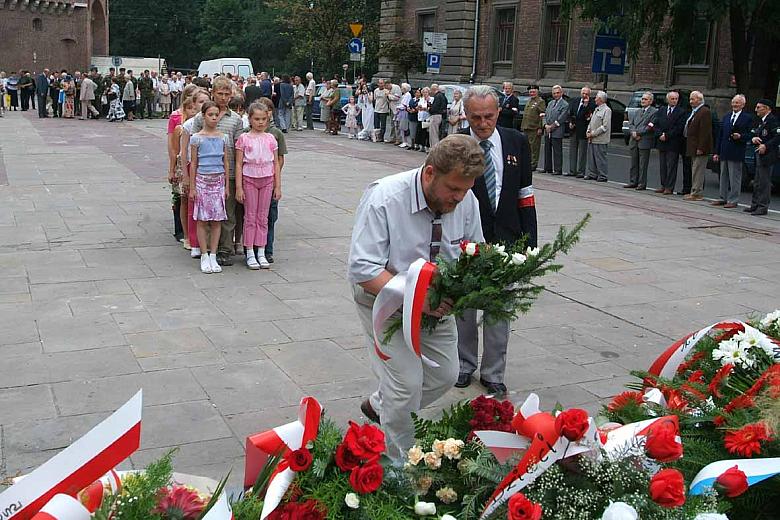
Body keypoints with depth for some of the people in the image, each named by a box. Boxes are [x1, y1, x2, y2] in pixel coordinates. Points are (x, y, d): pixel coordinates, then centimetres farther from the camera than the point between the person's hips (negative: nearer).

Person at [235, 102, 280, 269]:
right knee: (250, 217, 3)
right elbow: (239, 164, -4)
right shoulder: (244, 138, -3)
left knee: (263, 217, 7)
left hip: (267, 180, 2)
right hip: (249, 180, -2)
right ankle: (250, 254, 8)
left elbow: (276, 163, 6)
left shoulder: (270, 138, 4)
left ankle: (261, 252, 13)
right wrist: (239, 187, -9)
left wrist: (278, 186, 2)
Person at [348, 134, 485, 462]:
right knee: (408, 383, -11)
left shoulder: (466, 200, -12)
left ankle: (378, 406, 39)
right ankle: (399, 466, 13)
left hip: (437, 302, 6)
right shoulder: (382, 198, -29)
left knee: (445, 375, 13)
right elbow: (362, 270, -31)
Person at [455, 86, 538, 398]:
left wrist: (529, 241, 2)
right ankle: (465, 364, 33)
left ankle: (493, 374, 23)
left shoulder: (517, 142, 2)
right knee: (463, 306, 13)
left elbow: (525, 193, 5)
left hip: (505, 239, 2)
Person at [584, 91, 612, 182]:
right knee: (591, 158, 11)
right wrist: (588, 131, 5)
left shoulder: (607, 110, -10)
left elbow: (605, 126, -16)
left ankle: (603, 176, 2)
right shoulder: (596, 109, 17)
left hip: (600, 140, -8)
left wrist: (593, 133, -16)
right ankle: (592, 174, 19)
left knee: (600, 158, -4)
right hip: (592, 139, 8)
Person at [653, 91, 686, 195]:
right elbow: (656, 124, 8)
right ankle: (663, 185, 17)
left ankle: (669, 187, 0)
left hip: (673, 144, -5)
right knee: (662, 165, 9)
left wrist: (667, 136, -13)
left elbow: (679, 128, -10)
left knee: (671, 166, -3)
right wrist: (660, 135, -8)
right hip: (662, 143, 5)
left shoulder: (681, 112, -3)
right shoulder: (661, 111, 12)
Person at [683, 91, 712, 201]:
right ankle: (695, 192, 19)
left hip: (699, 148, -10)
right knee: (695, 171, 14)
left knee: (697, 171, -7)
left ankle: (696, 193, -4)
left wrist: (700, 148, -23)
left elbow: (705, 132, -20)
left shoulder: (705, 112, -15)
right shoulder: (693, 111, 17)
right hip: (693, 147, 10)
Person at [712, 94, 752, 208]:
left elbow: (749, 135, -4)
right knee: (723, 177, 12)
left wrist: (740, 136, -24)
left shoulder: (747, 118, -2)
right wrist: (717, 152, 11)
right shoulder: (726, 117, 15)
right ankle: (723, 198, 20)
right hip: (724, 152, 6)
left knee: (735, 178, -2)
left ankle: (733, 200, 2)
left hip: (736, 153, -6)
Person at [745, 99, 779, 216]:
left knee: (764, 182, -7)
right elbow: (752, 133, 18)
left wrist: (766, 146, -23)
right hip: (759, 155, 9)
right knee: (757, 183, 14)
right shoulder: (759, 121, 17)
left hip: (767, 155, -9)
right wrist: (753, 139, -4)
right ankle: (755, 205, 22)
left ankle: (763, 207, -3)